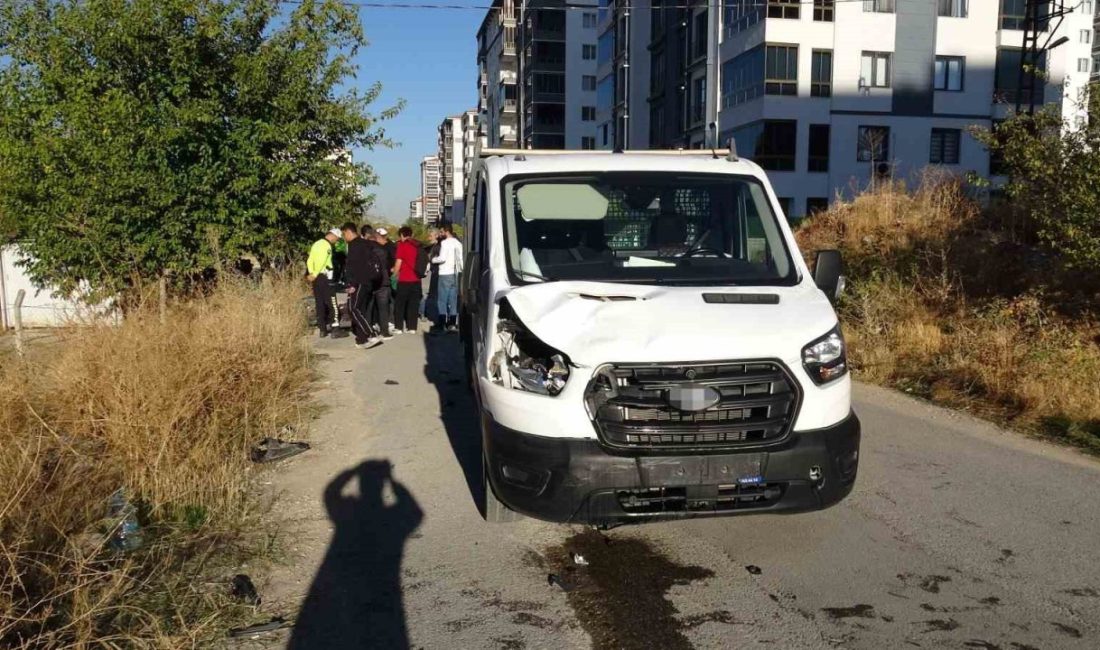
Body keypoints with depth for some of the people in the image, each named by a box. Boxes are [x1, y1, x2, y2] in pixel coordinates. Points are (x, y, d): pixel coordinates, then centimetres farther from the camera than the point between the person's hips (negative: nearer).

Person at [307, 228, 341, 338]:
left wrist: (311, 273, 2)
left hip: (316, 277, 8)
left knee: (319, 304, 9)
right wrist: (314, 275, -13)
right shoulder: (327, 245, -11)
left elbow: (310, 260, 11)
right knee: (331, 303, -5)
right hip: (325, 276, -8)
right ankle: (334, 328, -9)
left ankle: (322, 329, 11)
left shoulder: (316, 244, 15)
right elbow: (322, 262, -18)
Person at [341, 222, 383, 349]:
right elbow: (373, 261, 22)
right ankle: (362, 339, 11)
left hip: (361, 282, -10)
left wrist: (352, 284, -20)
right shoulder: (365, 244, 19)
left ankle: (373, 335, -17)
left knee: (353, 308, -11)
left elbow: (353, 266, -18)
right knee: (361, 309, 11)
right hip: (369, 281, 10)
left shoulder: (354, 245, -10)